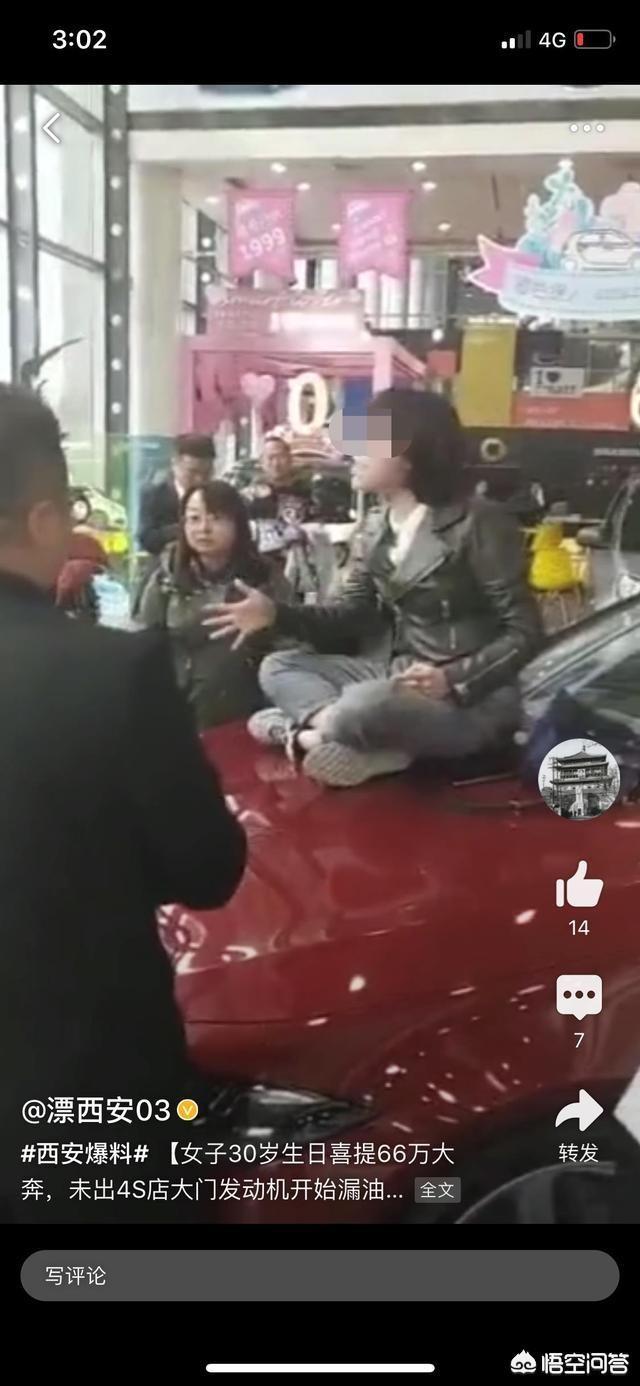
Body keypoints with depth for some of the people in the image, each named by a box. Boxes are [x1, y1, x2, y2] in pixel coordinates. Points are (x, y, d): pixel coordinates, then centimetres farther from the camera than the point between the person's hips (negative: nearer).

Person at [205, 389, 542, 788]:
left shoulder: (477, 522, -12)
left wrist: (454, 679, -27)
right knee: (278, 666, -1)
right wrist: (277, 614, -5)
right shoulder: (380, 528, 11)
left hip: (472, 697, -9)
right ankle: (354, 737, -24)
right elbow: (351, 616, 11)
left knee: (360, 708, -38)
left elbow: (524, 633, -14)